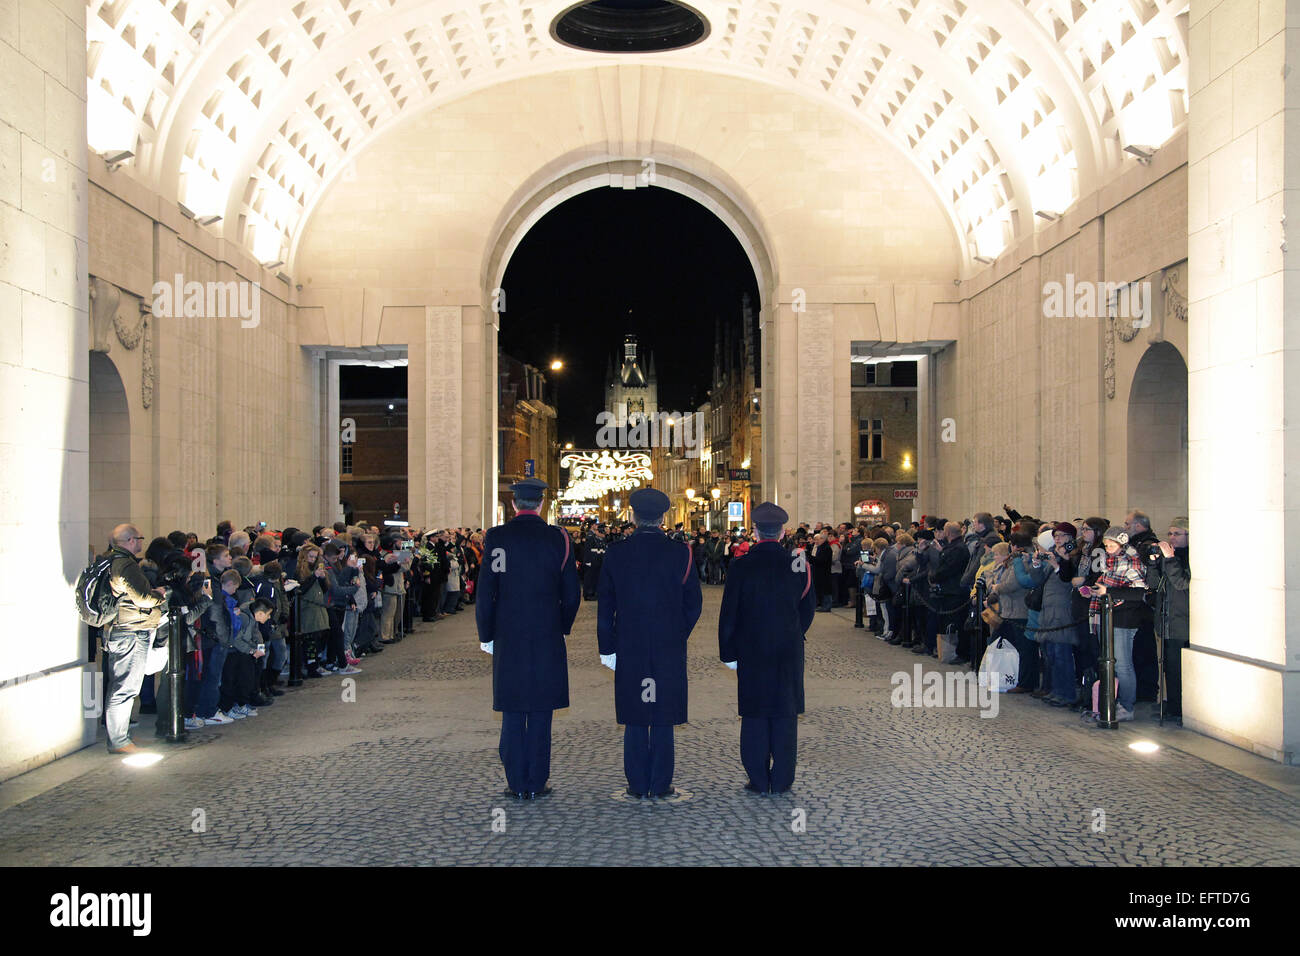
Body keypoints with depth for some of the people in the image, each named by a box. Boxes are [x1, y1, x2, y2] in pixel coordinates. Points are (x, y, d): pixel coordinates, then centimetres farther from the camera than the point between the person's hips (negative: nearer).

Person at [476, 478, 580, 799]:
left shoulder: (495, 537, -5)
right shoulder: (558, 538, -3)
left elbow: (485, 594, -4)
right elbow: (572, 594, 0)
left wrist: (486, 636, 7)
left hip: (508, 640, 0)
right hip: (548, 640, 0)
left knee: (512, 715, 8)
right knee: (541, 713, 7)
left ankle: (516, 784, 13)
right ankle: (537, 783, 11)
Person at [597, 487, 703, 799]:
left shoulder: (616, 554, -3)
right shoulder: (681, 554, -6)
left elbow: (605, 607, 1)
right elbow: (693, 604, 1)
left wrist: (608, 648, 8)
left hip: (629, 650, 1)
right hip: (669, 650, -1)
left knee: (634, 719, 9)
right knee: (663, 720, 6)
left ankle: (637, 785, 14)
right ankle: (661, 784, 11)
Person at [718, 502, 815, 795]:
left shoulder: (741, 567, -9)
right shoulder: (798, 566, -4)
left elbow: (729, 614, -6)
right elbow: (807, 612, 5)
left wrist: (729, 652, 3)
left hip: (751, 653, -1)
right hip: (789, 653, 2)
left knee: (754, 716, 6)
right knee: (785, 714, 8)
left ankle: (759, 780, 11)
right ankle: (782, 780, 13)